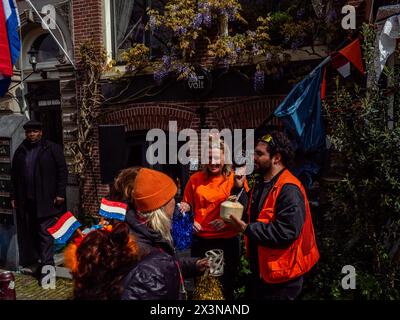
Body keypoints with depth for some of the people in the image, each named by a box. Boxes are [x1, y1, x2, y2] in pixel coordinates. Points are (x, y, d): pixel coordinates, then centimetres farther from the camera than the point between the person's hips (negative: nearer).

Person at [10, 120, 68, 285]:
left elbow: (62, 172, -4)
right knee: (28, 233, 10)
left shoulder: (53, 149, -1)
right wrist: (14, 197, 12)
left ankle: (47, 266, 4)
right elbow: (14, 176, 16)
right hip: (26, 201, 5)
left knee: (45, 233, -3)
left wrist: (60, 194, -8)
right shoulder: (20, 151, 12)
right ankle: (31, 262, 25)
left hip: (45, 200, -4)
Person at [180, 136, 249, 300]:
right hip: (200, 240, 3)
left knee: (226, 286, 16)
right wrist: (185, 210, -7)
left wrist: (238, 187, -27)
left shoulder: (235, 178, -8)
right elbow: (187, 204, 13)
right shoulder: (195, 179, -1)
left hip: (227, 241, -2)